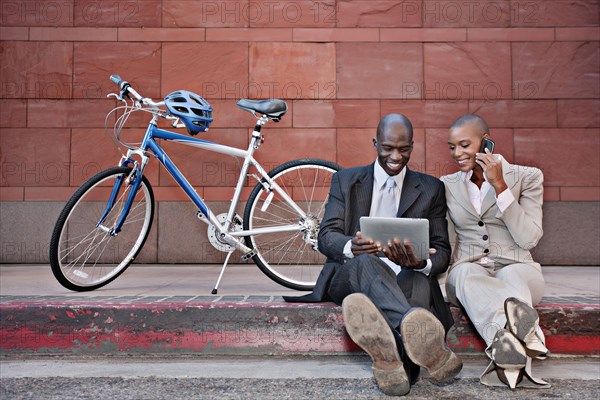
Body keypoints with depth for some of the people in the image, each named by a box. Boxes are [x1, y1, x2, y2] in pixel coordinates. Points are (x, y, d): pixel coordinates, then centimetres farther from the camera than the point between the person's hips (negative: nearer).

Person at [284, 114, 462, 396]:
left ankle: (394, 361, -62)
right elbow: (326, 237, 2)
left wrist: (422, 263, -21)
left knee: (419, 280, -36)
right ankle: (423, 342, -63)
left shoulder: (431, 189, 14)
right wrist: (351, 246, -25)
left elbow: (442, 251, 7)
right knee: (368, 263, -37)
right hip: (351, 275, -1)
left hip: (407, 278, 1)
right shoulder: (345, 181, 13)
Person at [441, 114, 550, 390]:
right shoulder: (447, 185, 14)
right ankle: (524, 329, -61)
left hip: (517, 267, 0)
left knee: (511, 277, -38)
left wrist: (500, 186, -10)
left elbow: (528, 238, -6)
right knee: (467, 274, -37)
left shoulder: (527, 177, 6)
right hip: (467, 268, 1)